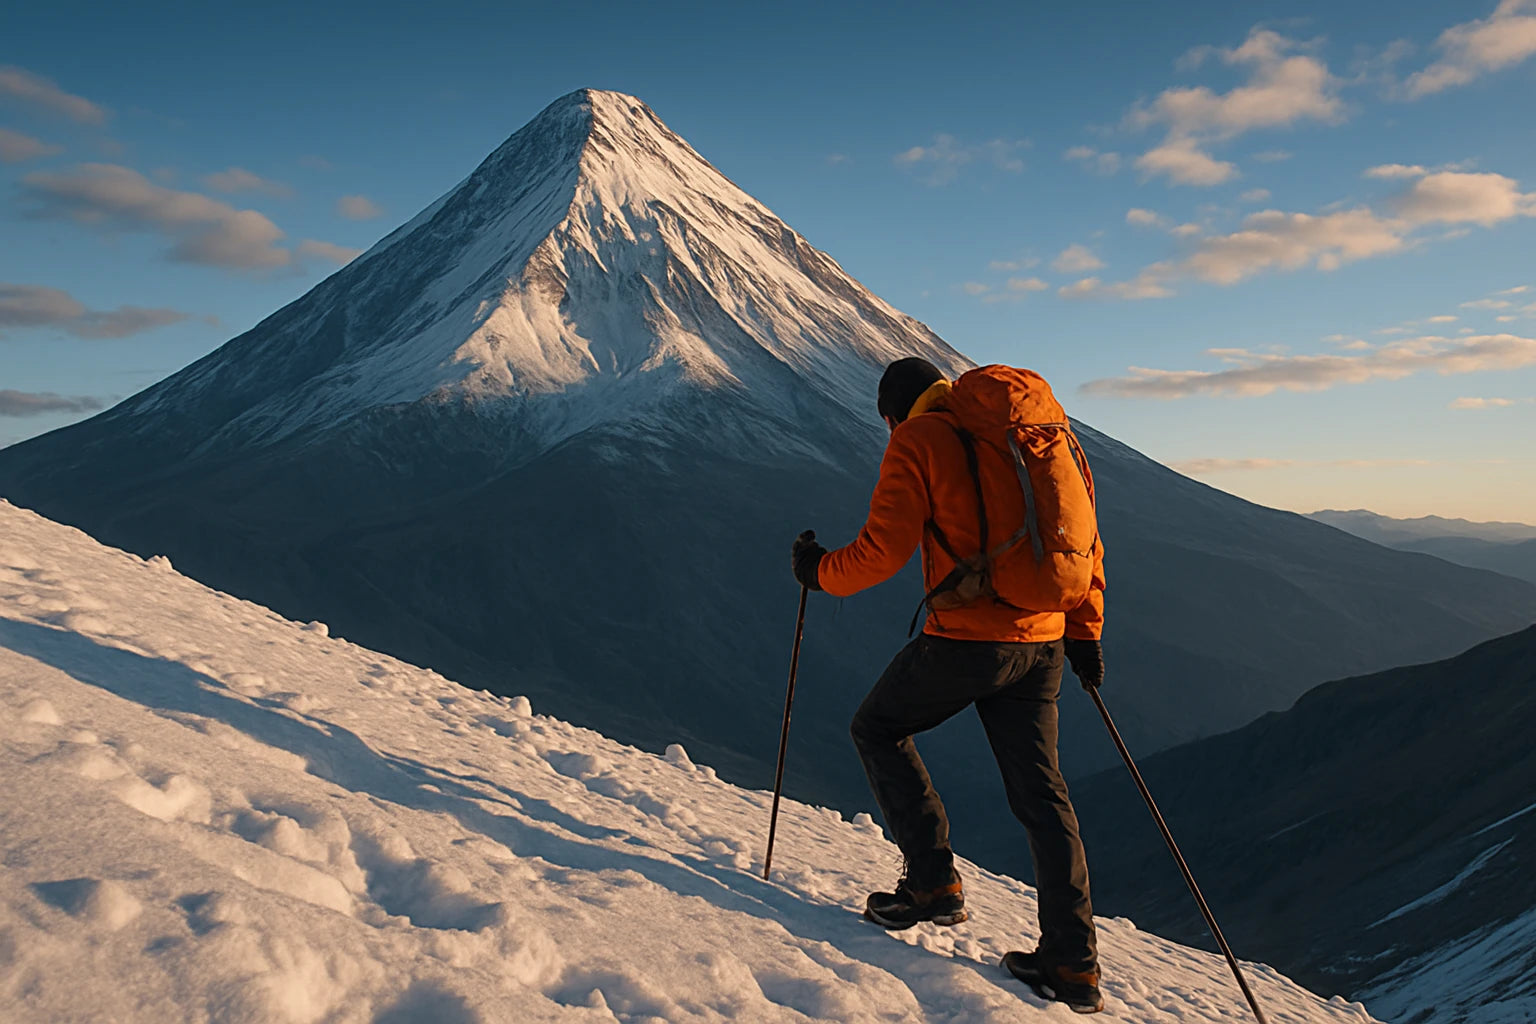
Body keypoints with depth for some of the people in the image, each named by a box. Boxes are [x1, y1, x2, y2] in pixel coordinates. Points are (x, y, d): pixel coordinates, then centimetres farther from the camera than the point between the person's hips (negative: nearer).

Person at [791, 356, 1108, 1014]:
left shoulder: (920, 440, -4)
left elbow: (884, 550, -11)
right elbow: (1082, 538, 15)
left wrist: (820, 571, 7)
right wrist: (1084, 633, 18)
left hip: (965, 639, -6)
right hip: (1042, 643, 7)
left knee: (878, 729, 18)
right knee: (1040, 794, 12)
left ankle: (933, 881, 14)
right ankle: (1073, 965, 14)